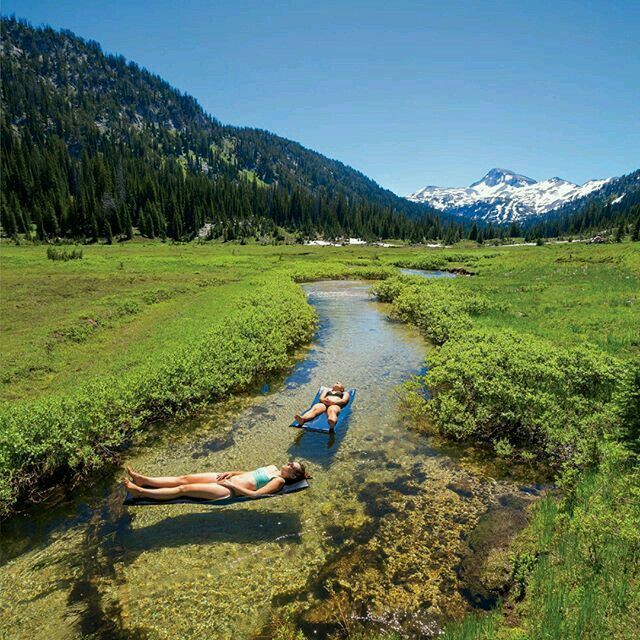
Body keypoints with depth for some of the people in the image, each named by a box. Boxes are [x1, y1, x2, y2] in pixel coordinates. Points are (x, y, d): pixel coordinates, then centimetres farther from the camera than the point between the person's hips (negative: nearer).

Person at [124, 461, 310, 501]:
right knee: (186, 478, 1)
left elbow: (254, 494, -22)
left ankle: (141, 492, -4)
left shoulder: (279, 481, -10)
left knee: (184, 488, -10)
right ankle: (143, 480, 6)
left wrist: (232, 484, -19)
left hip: (229, 490, -8)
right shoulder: (273, 467, 16)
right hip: (229, 479, 8)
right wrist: (231, 473, 7)